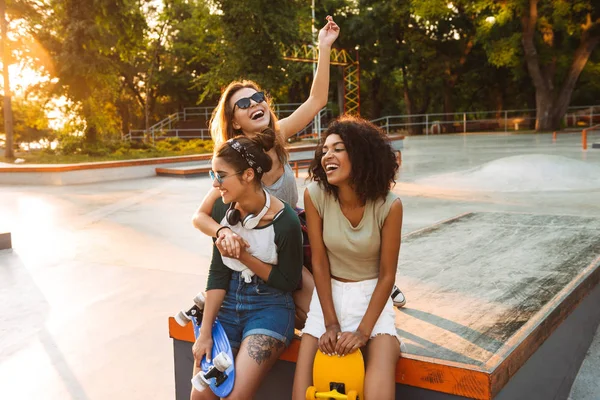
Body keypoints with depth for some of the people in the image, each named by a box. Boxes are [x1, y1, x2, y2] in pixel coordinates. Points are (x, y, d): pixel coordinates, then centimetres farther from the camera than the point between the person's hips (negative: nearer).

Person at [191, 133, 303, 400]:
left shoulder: (285, 222, -20)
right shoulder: (222, 208, -5)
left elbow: (288, 282, -9)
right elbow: (217, 272, -3)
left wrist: (244, 256, -19)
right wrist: (205, 332, -7)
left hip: (270, 307, -4)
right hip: (228, 302, 4)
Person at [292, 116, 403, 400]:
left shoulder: (389, 205, -17)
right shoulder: (315, 195, -14)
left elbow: (387, 275, -10)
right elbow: (319, 263, -8)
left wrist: (363, 330, -17)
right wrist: (330, 323, -10)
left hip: (372, 295, -1)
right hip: (329, 292, 1)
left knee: (383, 351, -24)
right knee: (309, 351, -17)